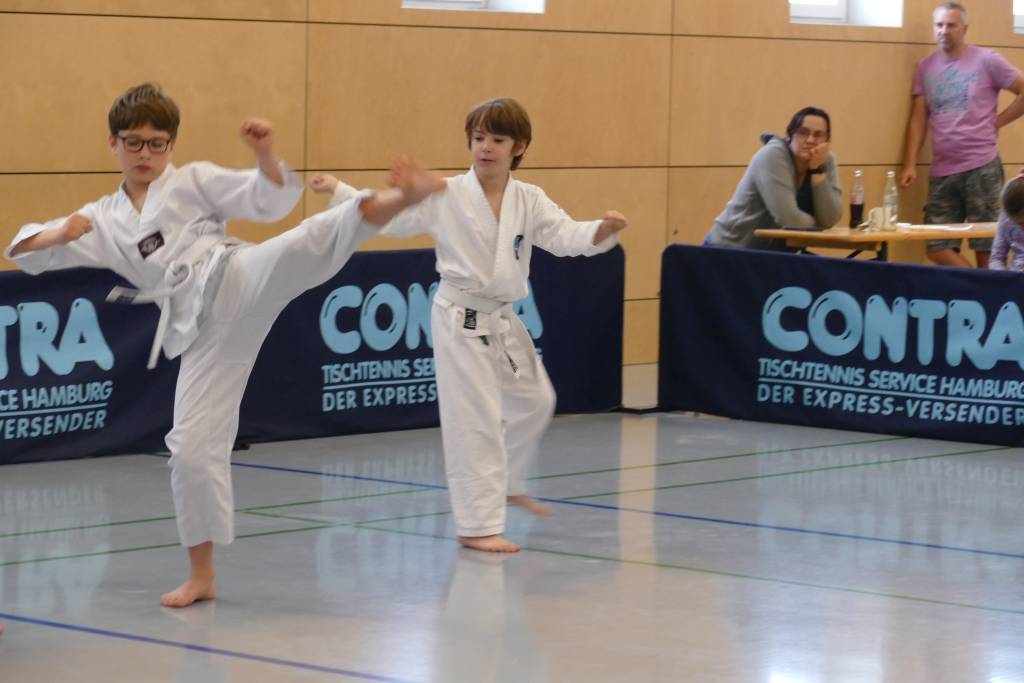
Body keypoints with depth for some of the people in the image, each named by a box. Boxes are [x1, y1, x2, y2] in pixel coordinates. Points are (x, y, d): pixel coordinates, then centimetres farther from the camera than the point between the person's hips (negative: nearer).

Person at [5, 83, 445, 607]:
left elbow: (270, 201, 2)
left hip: (238, 282, -3)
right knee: (193, 445, 1)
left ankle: (400, 198, -57)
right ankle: (201, 575, 13)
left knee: (314, 240, -33)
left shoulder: (194, 181, 11)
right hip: (202, 330, 3)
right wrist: (61, 234, -6)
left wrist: (265, 153, -17)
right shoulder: (104, 221, 19)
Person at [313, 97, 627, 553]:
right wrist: (340, 192, -19)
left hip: (503, 319, 6)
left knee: (533, 402, 20)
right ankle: (477, 525, -1)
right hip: (460, 318, -6)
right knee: (476, 421, -7)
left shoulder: (530, 201, -1)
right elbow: (388, 216, -8)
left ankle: (507, 483, 44)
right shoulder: (446, 196, -11)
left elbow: (565, 237, -12)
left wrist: (602, 230, -32)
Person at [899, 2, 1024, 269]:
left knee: (986, 248, 0)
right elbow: (918, 119, 9)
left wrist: (999, 121, -2)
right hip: (941, 171, 4)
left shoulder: (986, 61, -1)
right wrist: (910, 164, 0)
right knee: (937, 249, -2)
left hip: (982, 167, -4)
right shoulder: (925, 67, 11)